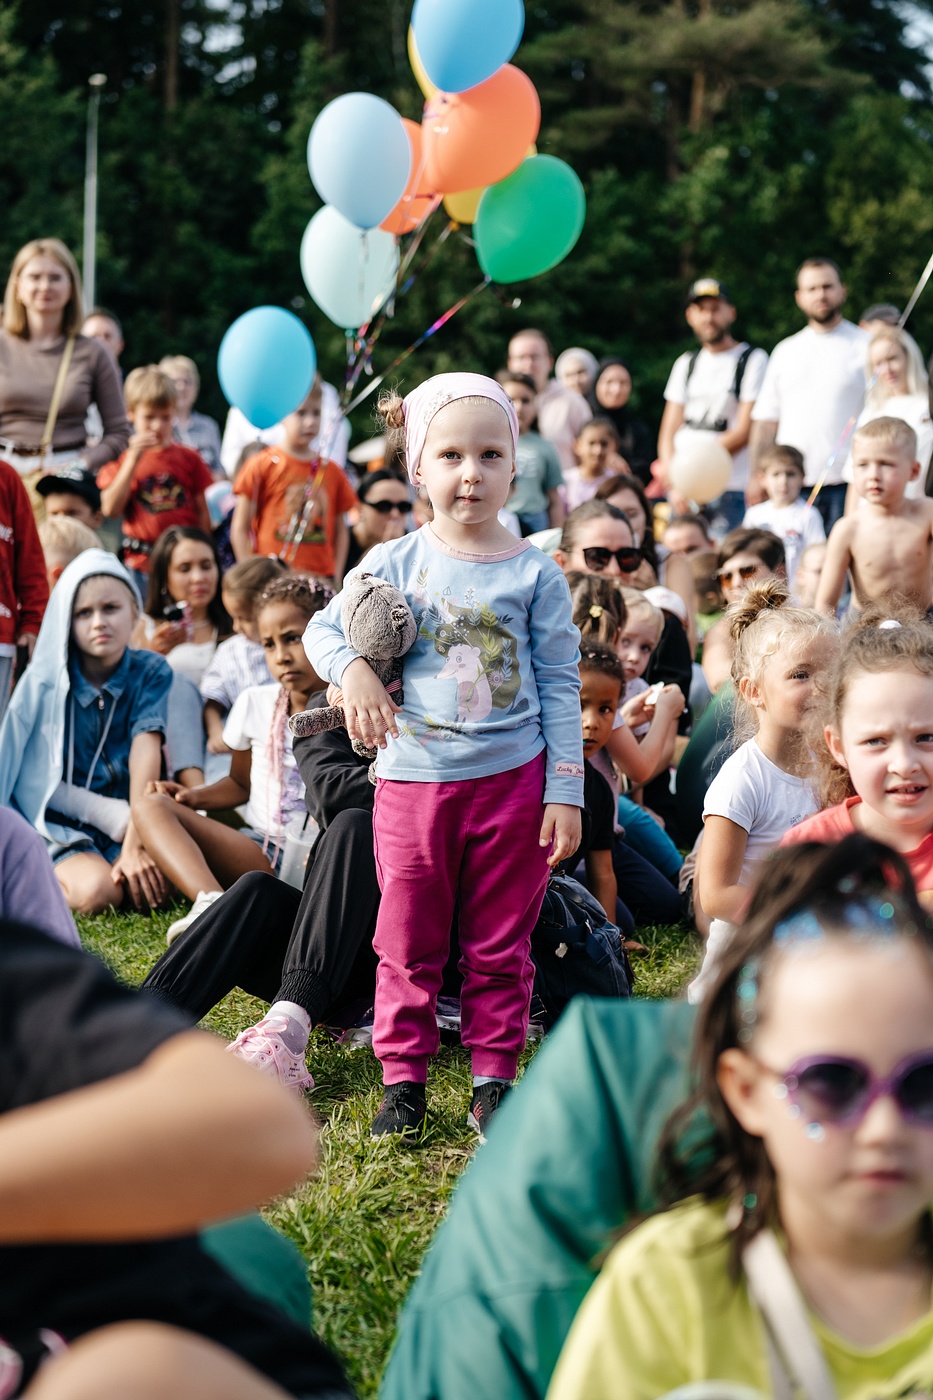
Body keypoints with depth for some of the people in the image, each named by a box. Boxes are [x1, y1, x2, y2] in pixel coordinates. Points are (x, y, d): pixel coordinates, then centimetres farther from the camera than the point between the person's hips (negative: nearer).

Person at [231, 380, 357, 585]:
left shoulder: (331, 471, 12)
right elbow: (240, 528, 0)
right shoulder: (262, 466, 1)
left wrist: (336, 579, 6)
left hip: (321, 578, 3)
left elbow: (341, 530, 16)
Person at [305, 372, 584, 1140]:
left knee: (500, 944, 9)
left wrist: (566, 790, -3)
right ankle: (403, 1078, 19)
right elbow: (324, 627, 9)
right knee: (409, 941, 8)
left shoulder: (534, 572, -2)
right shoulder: (393, 564, 0)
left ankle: (495, 1076, 21)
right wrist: (354, 670, -13)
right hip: (413, 779, 1)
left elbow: (561, 686, 1)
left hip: (512, 780, -1)